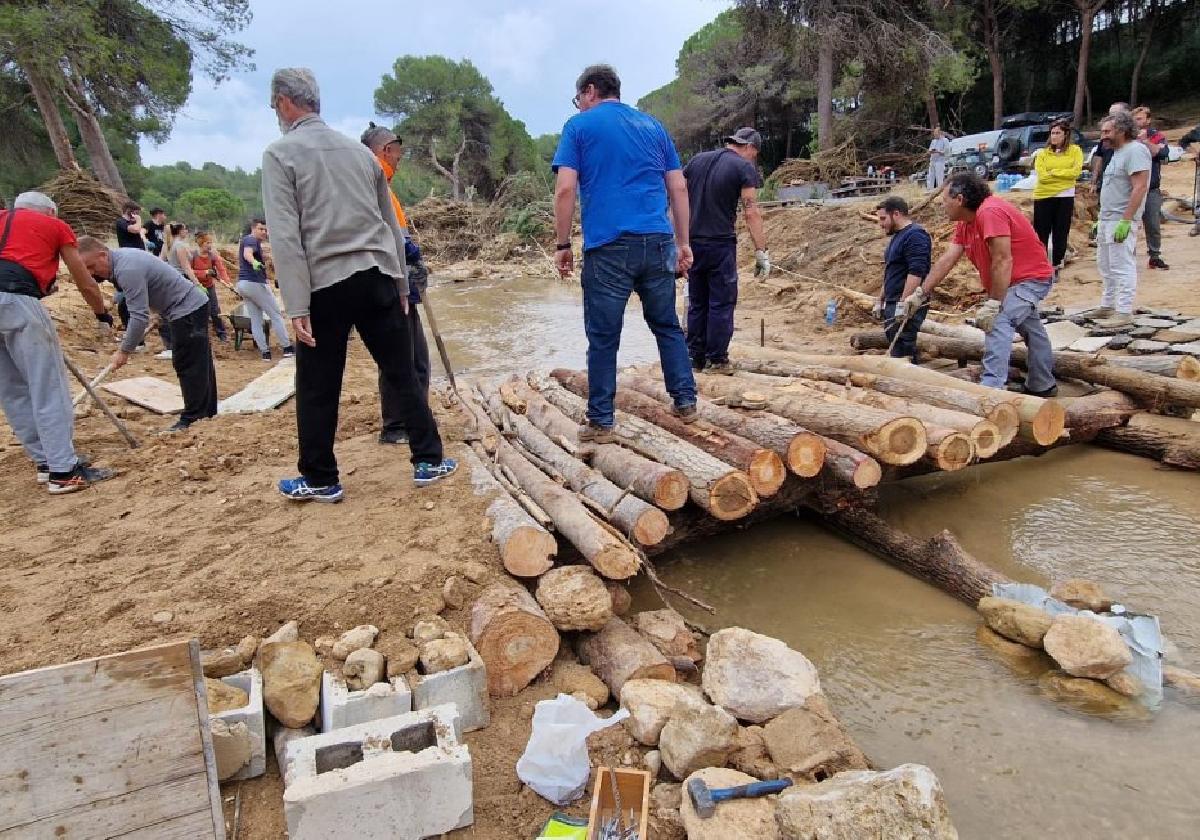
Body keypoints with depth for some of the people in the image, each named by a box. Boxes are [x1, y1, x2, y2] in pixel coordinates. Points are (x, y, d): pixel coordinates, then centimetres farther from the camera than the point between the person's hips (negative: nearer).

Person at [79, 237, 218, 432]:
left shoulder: (128, 269, -25)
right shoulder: (121, 257, 7)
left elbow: (139, 317, -27)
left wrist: (124, 351, -20)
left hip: (188, 310, -11)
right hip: (195, 305, 11)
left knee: (187, 365, -8)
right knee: (199, 362, 14)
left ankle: (192, 419, -4)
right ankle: (207, 410, 22)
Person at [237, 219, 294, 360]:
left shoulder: (244, 240, 22)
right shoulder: (252, 240, -10)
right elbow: (247, 253, -32)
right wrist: (254, 262, -53)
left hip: (242, 284, 10)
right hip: (255, 283, -10)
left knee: (255, 320, 6)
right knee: (276, 314, -2)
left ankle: (264, 351, 3)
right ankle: (287, 348, -1)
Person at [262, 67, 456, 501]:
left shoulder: (280, 154, -2)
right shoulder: (359, 150, 13)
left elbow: (286, 236, -11)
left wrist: (297, 307, -12)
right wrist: (401, 284, 21)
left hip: (325, 285, -4)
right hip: (377, 277, 4)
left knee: (317, 388, 7)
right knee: (403, 374, 9)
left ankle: (320, 480, 18)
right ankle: (428, 461, 14)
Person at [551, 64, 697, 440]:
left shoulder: (580, 126, 6)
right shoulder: (653, 126, 19)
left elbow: (565, 189, -5)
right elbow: (679, 188, 14)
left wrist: (562, 245, 0)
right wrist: (683, 242, 17)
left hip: (608, 246, -4)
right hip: (658, 242, 4)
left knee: (603, 338, 3)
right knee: (667, 325, 16)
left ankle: (600, 423, 9)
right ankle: (686, 402, 19)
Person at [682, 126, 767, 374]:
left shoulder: (697, 160, 12)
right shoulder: (744, 167, -4)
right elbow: (752, 212, -13)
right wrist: (761, 251, -13)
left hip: (693, 243, 5)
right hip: (721, 244, -5)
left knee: (696, 303, 14)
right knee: (722, 303, 3)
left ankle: (695, 357, 17)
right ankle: (717, 360, 5)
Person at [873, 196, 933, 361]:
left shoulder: (915, 236, -13)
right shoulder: (897, 236, 19)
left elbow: (916, 273, -23)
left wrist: (903, 304, -27)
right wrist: (880, 300, 23)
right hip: (893, 305, 10)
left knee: (902, 355, -10)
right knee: (896, 352, 12)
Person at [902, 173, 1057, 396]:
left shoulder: (990, 212, -28)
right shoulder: (964, 223, 1)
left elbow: (1002, 261, -33)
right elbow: (946, 260, -1)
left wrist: (993, 304, -33)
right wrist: (920, 294, -4)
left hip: (1031, 278, -11)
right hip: (1012, 282, 11)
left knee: (999, 322, -29)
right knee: (1029, 327, 24)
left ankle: (992, 388, -34)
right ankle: (1043, 385, 43)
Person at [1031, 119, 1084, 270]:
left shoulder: (1075, 150, 3)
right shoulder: (1043, 153, 4)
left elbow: (1076, 172, -10)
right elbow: (1042, 176, -8)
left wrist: (1053, 172, -10)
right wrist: (1064, 175, -10)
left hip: (1065, 197, 0)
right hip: (1043, 196, 0)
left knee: (1061, 233, 6)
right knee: (1041, 232, 0)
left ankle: (1056, 264, 16)